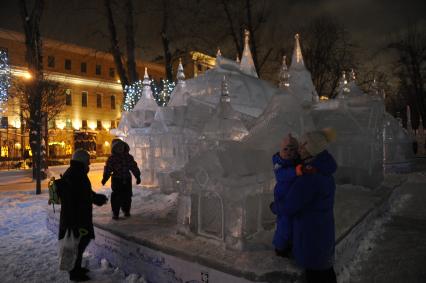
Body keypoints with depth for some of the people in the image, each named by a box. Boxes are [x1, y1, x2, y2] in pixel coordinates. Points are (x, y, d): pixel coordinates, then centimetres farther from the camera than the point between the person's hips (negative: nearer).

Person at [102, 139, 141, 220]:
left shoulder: (129, 157, 3)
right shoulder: (112, 158, -1)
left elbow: (134, 167, 8)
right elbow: (108, 169, -3)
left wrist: (138, 177, 7)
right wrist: (105, 179, -11)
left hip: (127, 180, 2)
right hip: (116, 180, -2)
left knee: (127, 196, 7)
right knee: (116, 197, 0)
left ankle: (126, 211, 21)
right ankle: (115, 213, 11)